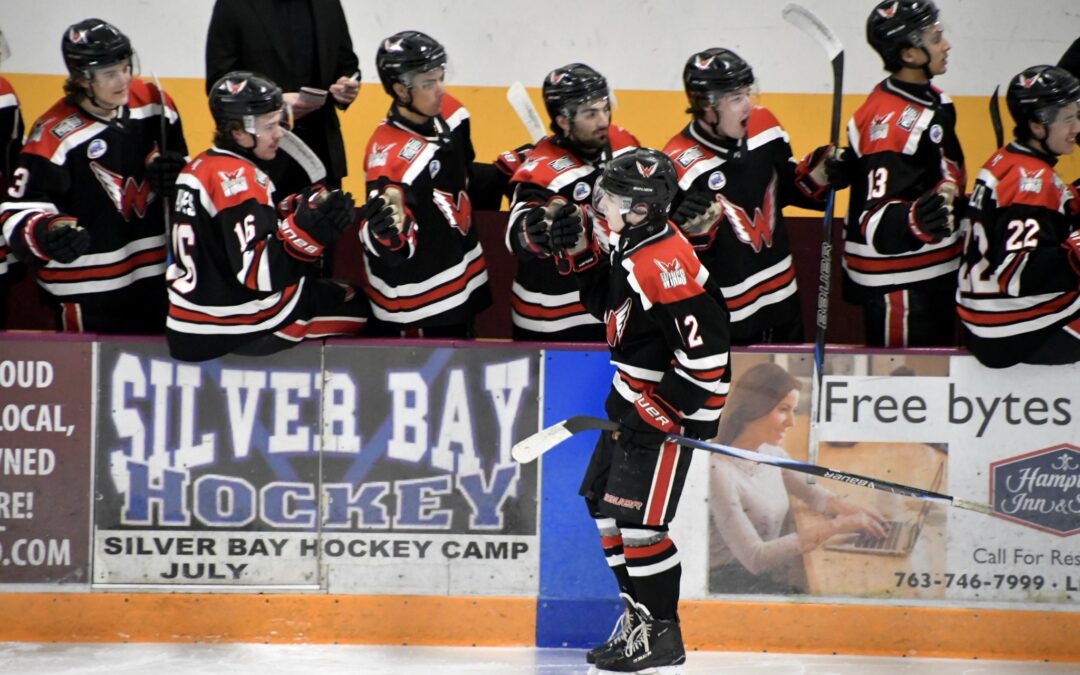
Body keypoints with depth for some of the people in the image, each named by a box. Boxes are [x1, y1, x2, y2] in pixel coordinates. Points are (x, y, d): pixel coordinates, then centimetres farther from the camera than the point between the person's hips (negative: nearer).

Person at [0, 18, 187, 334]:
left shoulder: (153, 104, -1)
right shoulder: (54, 134, -20)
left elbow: (181, 164, 16)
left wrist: (176, 176, -7)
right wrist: (47, 235, -38)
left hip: (154, 278, 6)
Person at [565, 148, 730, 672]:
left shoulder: (666, 266, -27)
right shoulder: (631, 245, 4)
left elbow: (704, 355, -27)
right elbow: (607, 304, 21)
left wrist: (658, 413, -23)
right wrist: (581, 258, 6)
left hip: (673, 406, -11)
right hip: (634, 395, 11)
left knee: (636, 518, -9)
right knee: (603, 499, 16)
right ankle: (640, 613, 26)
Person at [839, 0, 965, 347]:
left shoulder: (932, 99, 7)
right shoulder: (889, 123, -26)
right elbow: (876, 221, -34)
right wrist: (915, 221, -50)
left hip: (934, 272, 10)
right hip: (896, 283, -10)